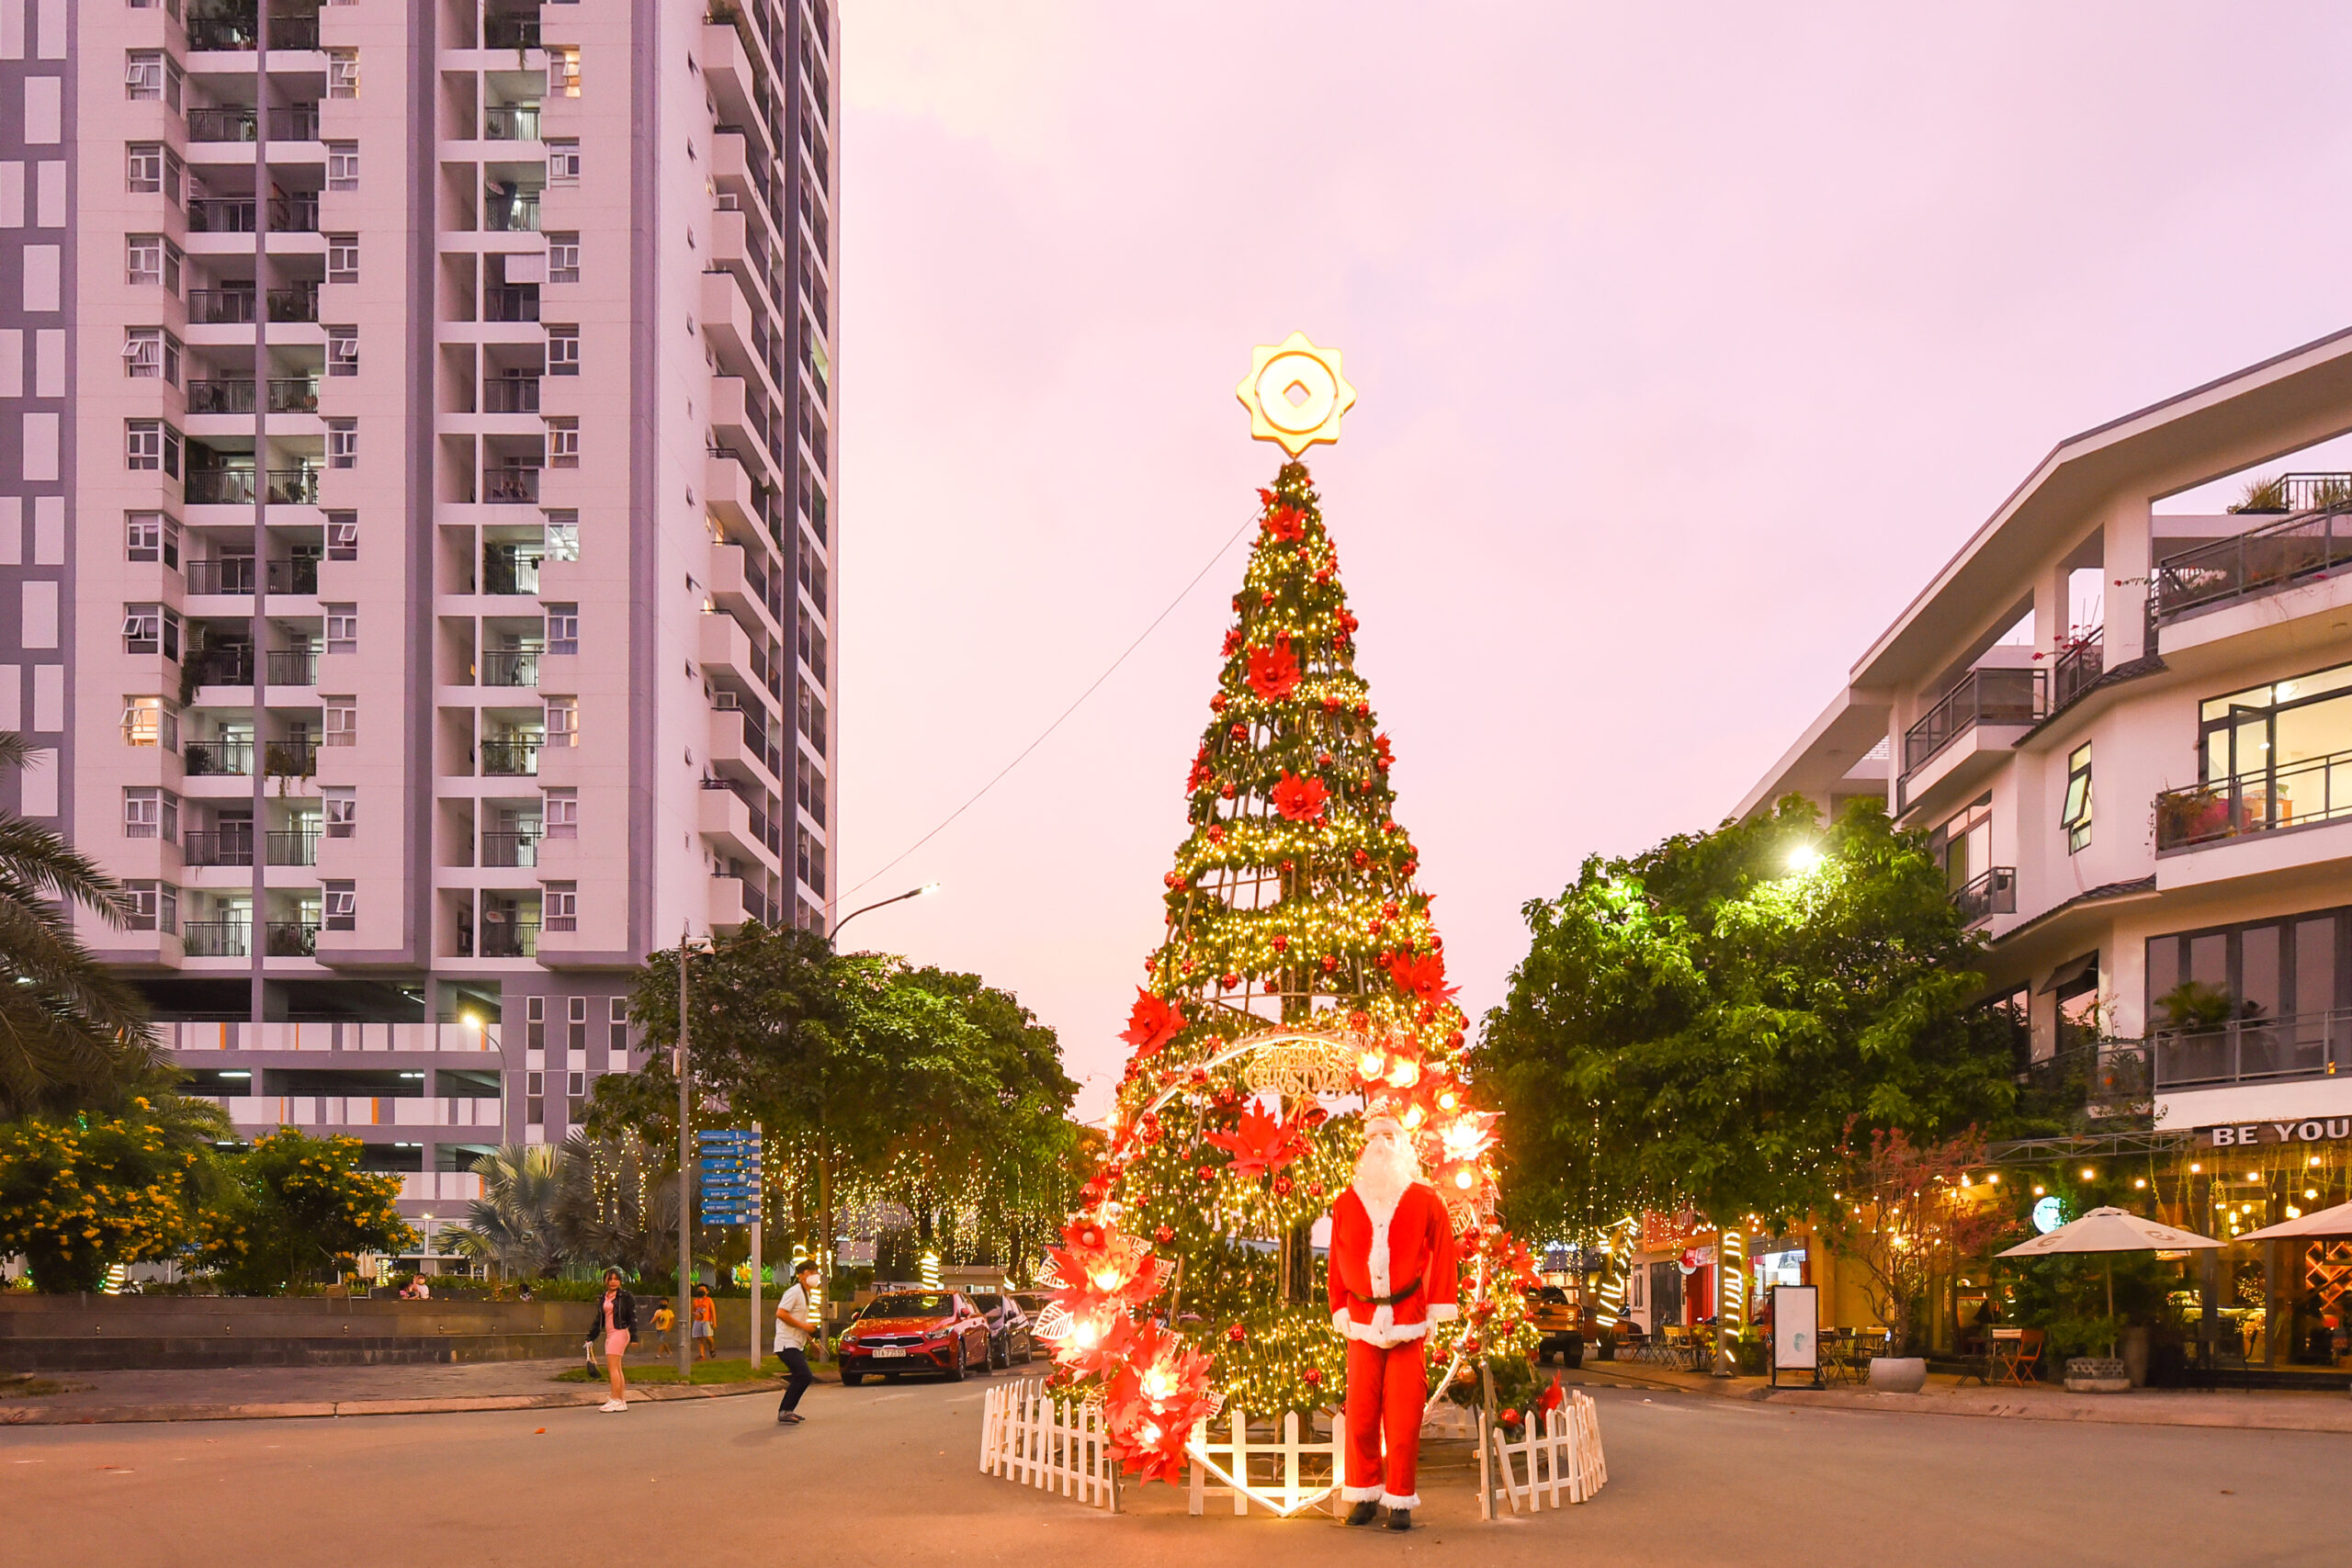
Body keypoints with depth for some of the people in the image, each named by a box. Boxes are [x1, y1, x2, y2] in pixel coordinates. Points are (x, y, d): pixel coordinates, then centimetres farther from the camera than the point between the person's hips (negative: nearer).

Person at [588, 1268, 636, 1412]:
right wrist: (590, 1337, 19)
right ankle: (622, 1401, 10)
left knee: (612, 1367, -13)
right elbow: (598, 1319, 22)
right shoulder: (604, 1298, 15)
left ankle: (616, 1400, -12)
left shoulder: (626, 1296, -5)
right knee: (616, 1368, 7)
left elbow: (632, 1317, -8)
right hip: (609, 1335, 8)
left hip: (620, 1332, -8)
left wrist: (634, 1336, -15)